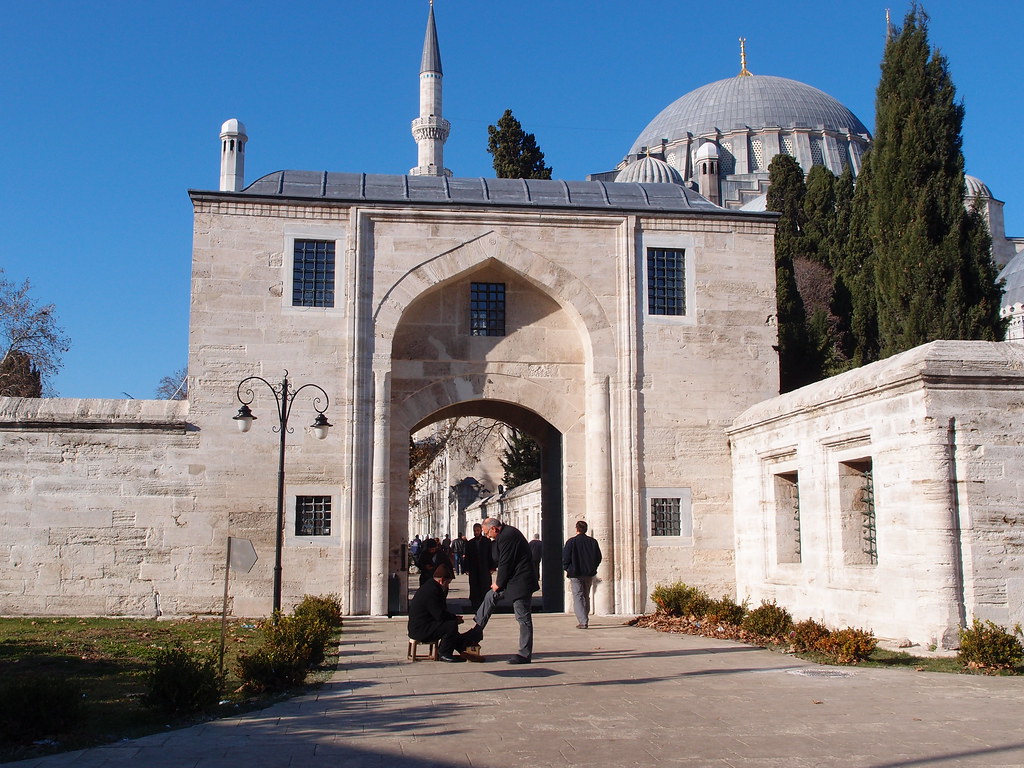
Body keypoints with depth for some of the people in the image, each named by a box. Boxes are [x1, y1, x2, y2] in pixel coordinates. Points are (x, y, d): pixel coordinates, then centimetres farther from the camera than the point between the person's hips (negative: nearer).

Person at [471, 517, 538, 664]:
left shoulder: (507, 536, -20)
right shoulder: (507, 533, 13)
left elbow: (505, 563, -19)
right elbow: (503, 562, 17)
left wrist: (499, 584, -6)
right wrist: (499, 582, 11)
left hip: (520, 583, -11)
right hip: (513, 580, 11)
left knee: (523, 618, -3)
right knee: (490, 596, 19)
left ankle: (525, 655, 3)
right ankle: (477, 629, 27)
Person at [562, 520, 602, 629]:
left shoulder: (571, 542, -9)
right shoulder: (593, 541, 2)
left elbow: (565, 558, -8)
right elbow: (598, 558, 8)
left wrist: (567, 569, 7)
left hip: (575, 574, -4)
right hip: (589, 574, 4)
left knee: (578, 597, -3)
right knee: (586, 597, 17)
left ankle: (583, 621, -14)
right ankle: (584, 620, 24)